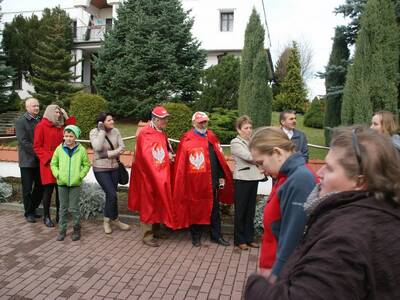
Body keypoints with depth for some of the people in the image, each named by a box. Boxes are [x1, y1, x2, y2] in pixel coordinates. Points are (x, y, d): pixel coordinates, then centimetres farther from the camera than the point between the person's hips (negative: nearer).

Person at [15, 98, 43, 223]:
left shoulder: (40, 120, 8)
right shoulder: (20, 121, -6)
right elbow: (23, 141, -14)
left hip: (40, 160, 5)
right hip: (27, 161, -5)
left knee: (40, 187, 9)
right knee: (27, 188, 5)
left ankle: (33, 209, 27)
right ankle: (28, 213, 20)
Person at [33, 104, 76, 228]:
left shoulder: (60, 126, 15)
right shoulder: (41, 126, -4)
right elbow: (37, 146, -6)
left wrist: (67, 117, 7)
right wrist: (48, 159, -15)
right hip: (48, 163, -5)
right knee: (48, 190, 0)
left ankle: (59, 215, 20)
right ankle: (46, 217, 13)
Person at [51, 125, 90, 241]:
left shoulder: (81, 150, -3)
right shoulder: (59, 149, 1)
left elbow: (86, 165, 4)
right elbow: (53, 163, 10)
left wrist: (81, 175, -7)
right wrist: (57, 174, -4)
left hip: (75, 183, -2)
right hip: (62, 183, 2)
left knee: (74, 208, 2)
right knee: (63, 208, 11)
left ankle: (77, 229, 19)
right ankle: (62, 230, 22)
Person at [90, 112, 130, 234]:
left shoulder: (115, 131, -2)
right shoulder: (94, 132, -11)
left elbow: (122, 148, -5)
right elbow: (98, 148, -26)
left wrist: (108, 154, -16)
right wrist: (102, 131, -22)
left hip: (114, 167, 4)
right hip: (100, 169, -4)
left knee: (110, 195, 12)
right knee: (112, 195, -9)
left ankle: (107, 221, 30)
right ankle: (115, 219, 15)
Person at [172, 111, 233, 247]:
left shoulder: (211, 137, 11)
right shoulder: (187, 139, -7)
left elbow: (219, 159, 12)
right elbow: (181, 162, -10)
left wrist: (221, 177, 8)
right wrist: (184, 181, -13)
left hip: (212, 180, 5)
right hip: (194, 181, -5)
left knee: (214, 209, 13)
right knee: (195, 208, 8)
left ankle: (216, 235, 26)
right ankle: (196, 236, 24)